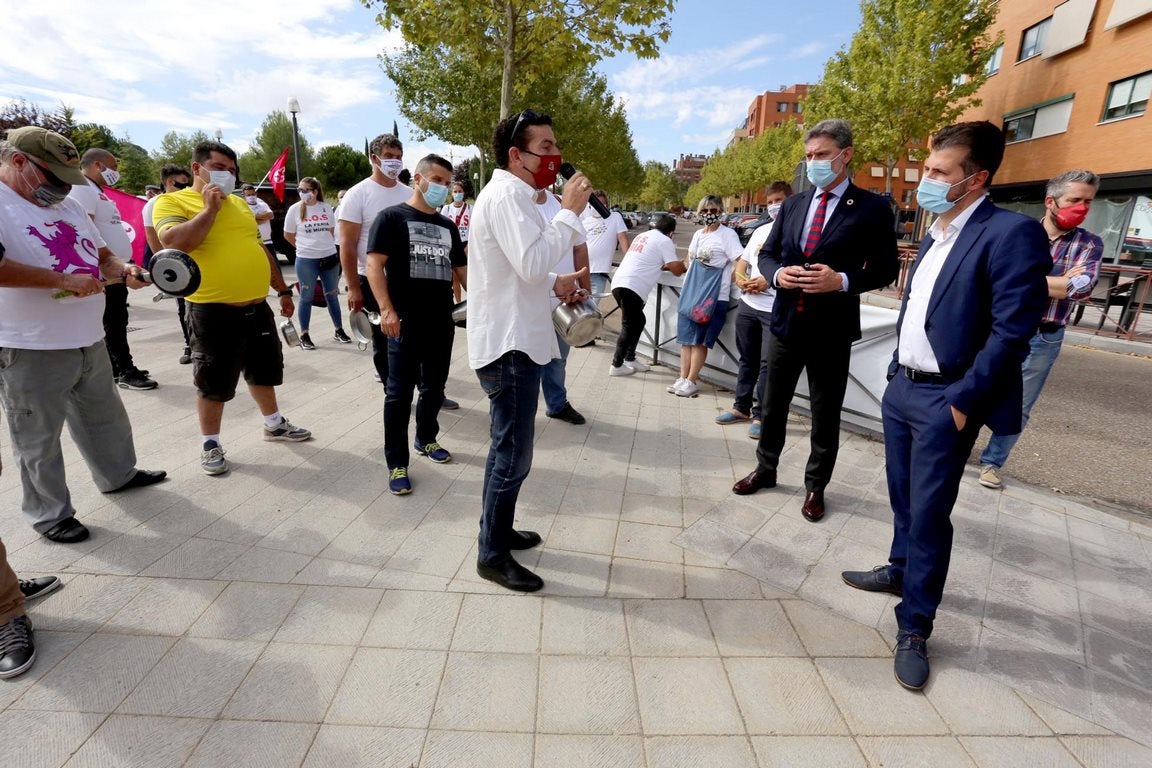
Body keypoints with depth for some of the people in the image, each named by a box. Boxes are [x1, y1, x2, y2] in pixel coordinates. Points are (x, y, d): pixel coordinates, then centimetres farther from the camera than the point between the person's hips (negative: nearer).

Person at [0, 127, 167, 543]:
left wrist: (122, 268, 0)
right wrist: (64, 279, -24)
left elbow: (101, 253, 21)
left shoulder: (69, 206, 13)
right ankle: (50, 514, 20)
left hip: (89, 340, 8)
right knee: (38, 439, 7)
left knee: (105, 417, 22)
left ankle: (118, 474, 41)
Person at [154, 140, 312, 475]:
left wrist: (283, 290, 20)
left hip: (257, 307, 6)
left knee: (263, 371, 19)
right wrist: (209, 208, -15)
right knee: (213, 384, 5)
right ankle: (211, 445, 21)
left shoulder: (239, 203, 14)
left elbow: (260, 249, 20)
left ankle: (274, 424, 36)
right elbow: (174, 242, -24)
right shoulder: (172, 202, -5)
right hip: (214, 312, -6)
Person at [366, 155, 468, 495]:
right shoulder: (392, 217, -2)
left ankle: (426, 440, 36)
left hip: (442, 322, 6)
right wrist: (386, 309, -21)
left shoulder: (447, 226, 16)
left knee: (434, 387, 15)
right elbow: (374, 265, -10)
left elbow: (462, 269, 20)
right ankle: (397, 464, 8)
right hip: (406, 322, -6)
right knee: (400, 392, -1)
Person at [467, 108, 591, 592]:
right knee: (513, 454, -3)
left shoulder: (511, 194, 20)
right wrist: (569, 212, -18)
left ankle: (499, 531, 35)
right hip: (510, 344, -11)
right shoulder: (507, 195, -15)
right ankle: (492, 555, 13)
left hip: (513, 339, 11)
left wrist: (554, 284, 6)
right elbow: (532, 263, -29)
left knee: (508, 448, 19)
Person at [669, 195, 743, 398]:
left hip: (714, 295, -7)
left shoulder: (728, 235, -7)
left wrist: (726, 282, -9)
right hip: (691, 291, 7)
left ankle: (692, 381, 4)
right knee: (686, 338, 6)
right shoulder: (697, 234, 13)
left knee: (700, 340, -4)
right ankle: (683, 378, 13)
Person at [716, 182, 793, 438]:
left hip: (776, 309, -6)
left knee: (767, 363, -5)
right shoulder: (760, 231, 18)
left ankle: (760, 415, 4)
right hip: (748, 304, 7)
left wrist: (769, 280, -20)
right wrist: (740, 279, -1)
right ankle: (742, 407, 24)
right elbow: (742, 261, 20)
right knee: (747, 358, 13)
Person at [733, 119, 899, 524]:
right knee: (773, 406, 15)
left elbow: (886, 268, -3)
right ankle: (765, 469, 35)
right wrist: (778, 274, -11)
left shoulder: (872, 208, -4)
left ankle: (815, 486, 28)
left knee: (825, 415, 10)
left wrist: (842, 280, -21)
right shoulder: (793, 204, 8)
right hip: (786, 321, 4)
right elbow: (766, 254, 12)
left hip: (832, 328, -4)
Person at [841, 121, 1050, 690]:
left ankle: (914, 628, 14)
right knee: (903, 496, 20)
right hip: (900, 389, 8)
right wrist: (896, 374, 14)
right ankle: (900, 570, 41)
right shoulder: (935, 236, 12)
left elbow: (1012, 333, -18)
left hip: (944, 401, -7)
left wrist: (961, 402, -18)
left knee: (929, 513, 0)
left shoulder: (1011, 233, -14)